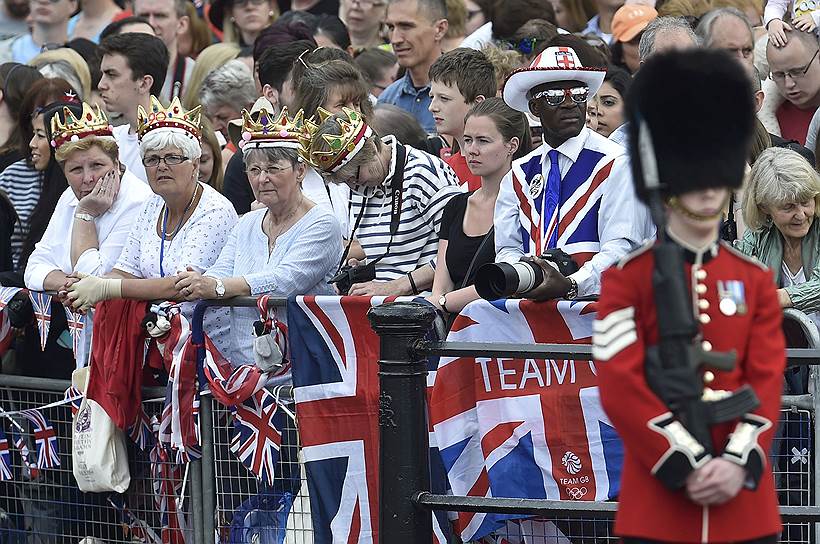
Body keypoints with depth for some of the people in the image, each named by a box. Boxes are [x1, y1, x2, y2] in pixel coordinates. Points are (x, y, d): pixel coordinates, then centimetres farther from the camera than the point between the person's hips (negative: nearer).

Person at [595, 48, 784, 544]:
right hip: (657, 495, -3)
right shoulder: (628, 278, 1)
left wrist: (739, 463, -12)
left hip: (746, 500, 3)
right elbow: (620, 386, -7)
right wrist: (687, 466, -14)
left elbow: (768, 382, 4)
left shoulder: (756, 280, 11)